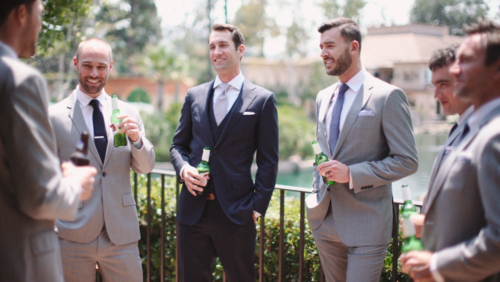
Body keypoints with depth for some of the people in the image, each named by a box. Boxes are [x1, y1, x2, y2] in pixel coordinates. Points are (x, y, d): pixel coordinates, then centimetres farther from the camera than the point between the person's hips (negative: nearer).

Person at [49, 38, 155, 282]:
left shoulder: (128, 113, 7)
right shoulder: (55, 116, -1)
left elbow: (145, 167, 5)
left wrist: (137, 139, -15)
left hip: (121, 235, 2)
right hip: (73, 239, -2)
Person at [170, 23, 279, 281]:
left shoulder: (262, 100, 0)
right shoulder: (194, 96, 11)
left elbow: (268, 160, -1)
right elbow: (178, 144, 16)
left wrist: (258, 206, -8)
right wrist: (183, 168, -6)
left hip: (236, 211, -3)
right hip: (192, 209, 4)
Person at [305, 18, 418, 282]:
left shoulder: (387, 96, -10)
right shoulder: (323, 97, 11)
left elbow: (407, 161, -13)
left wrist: (351, 174, -20)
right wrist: (317, 191, 12)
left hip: (365, 223, -6)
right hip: (325, 219, 6)